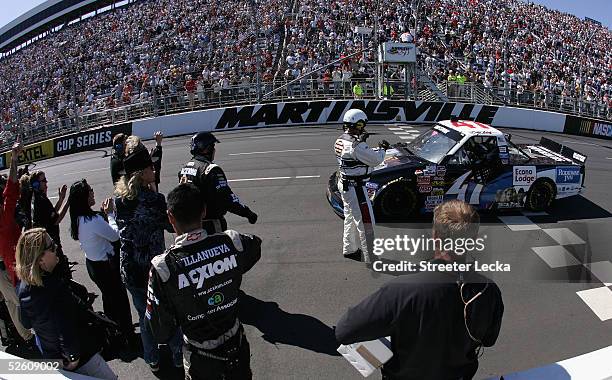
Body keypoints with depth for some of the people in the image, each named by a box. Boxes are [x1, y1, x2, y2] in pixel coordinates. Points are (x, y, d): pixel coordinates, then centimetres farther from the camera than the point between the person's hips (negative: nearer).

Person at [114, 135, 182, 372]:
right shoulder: (154, 199, -23)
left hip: (129, 269, 5)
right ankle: (178, 357, 34)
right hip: (154, 267, -5)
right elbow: (172, 226, -9)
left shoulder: (118, 198, -4)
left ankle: (152, 360, 38)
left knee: (145, 315, 22)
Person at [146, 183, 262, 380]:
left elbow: (161, 332, -18)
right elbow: (256, 244, 6)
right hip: (238, 347, 2)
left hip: (201, 361, -1)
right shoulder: (232, 243, -20)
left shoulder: (163, 267, -27)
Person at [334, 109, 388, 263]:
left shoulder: (340, 140, 5)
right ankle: (370, 258, 4)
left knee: (350, 218, 23)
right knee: (365, 222, -3)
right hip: (355, 188, -10)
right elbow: (375, 160, -18)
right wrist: (382, 149, 0)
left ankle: (349, 249, 37)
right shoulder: (356, 145, -24)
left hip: (344, 184, 10)